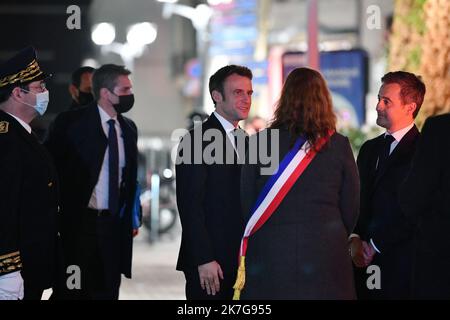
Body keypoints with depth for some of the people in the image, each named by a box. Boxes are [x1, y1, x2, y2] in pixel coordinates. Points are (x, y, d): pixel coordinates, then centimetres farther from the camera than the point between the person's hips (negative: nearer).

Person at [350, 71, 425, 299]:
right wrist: (354, 239, -3)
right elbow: (355, 199, 14)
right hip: (364, 262, 6)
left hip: (399, 264, -6)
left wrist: (375, 244, -10)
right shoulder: (370, 148, 17)